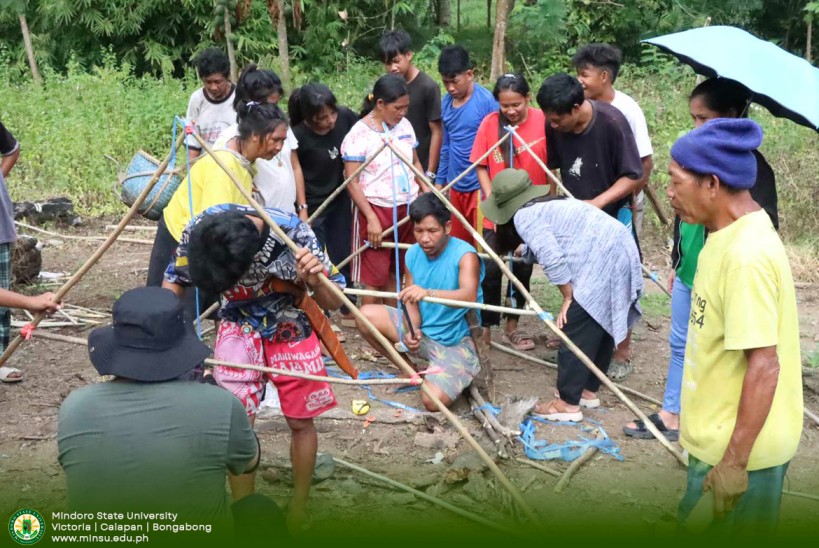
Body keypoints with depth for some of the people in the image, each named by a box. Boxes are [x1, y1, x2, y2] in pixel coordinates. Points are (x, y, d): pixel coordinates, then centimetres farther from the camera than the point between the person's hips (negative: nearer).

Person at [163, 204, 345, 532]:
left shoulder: (291, 232, -35)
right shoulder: (199, 229, -28)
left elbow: (333, 302, -25)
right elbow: (174, 281, -8)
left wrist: (316, 282, -46)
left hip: (290, 326, -1)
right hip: (239, 325, 1)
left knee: (300, 420, 6)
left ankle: (299, 507, 27)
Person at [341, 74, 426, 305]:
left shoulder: (404, 125, 5)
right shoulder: (359, 133, -13)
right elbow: (352, 182, -14)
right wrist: (371, 218, -18)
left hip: (407, 208, 6)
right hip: (376, 209, -6)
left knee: (396, 273, 14)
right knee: (374, 278, 1)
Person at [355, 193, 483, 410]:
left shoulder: (465, 254, -20)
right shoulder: (413, 254, -3)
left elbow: (469, 295, -39)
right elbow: (411, 301, -3)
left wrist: (428, 293, -56)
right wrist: (412, 328, -25)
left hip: (455, 342, -6)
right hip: (422, 330, 6)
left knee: (434, 401, -28)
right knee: (366, 315, -9)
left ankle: (462, 375, 9)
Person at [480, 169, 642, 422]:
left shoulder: (525, 216, -5)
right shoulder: (550, 203, 23)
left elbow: (553, 261, -14)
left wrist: (569, 299, -5)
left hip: (601, 261, -10)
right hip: (619, 252, 10)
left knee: (575, 332, -2)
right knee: (600, 327, 18)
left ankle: (568, 403, 4)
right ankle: (588, 391, 29)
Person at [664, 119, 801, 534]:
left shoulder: (746, 254, -26)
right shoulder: (732, 234, 4)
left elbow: (764, 366, -27)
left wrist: (734, 462, -22)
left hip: (739, 449, -9)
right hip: (718, 437, 9)